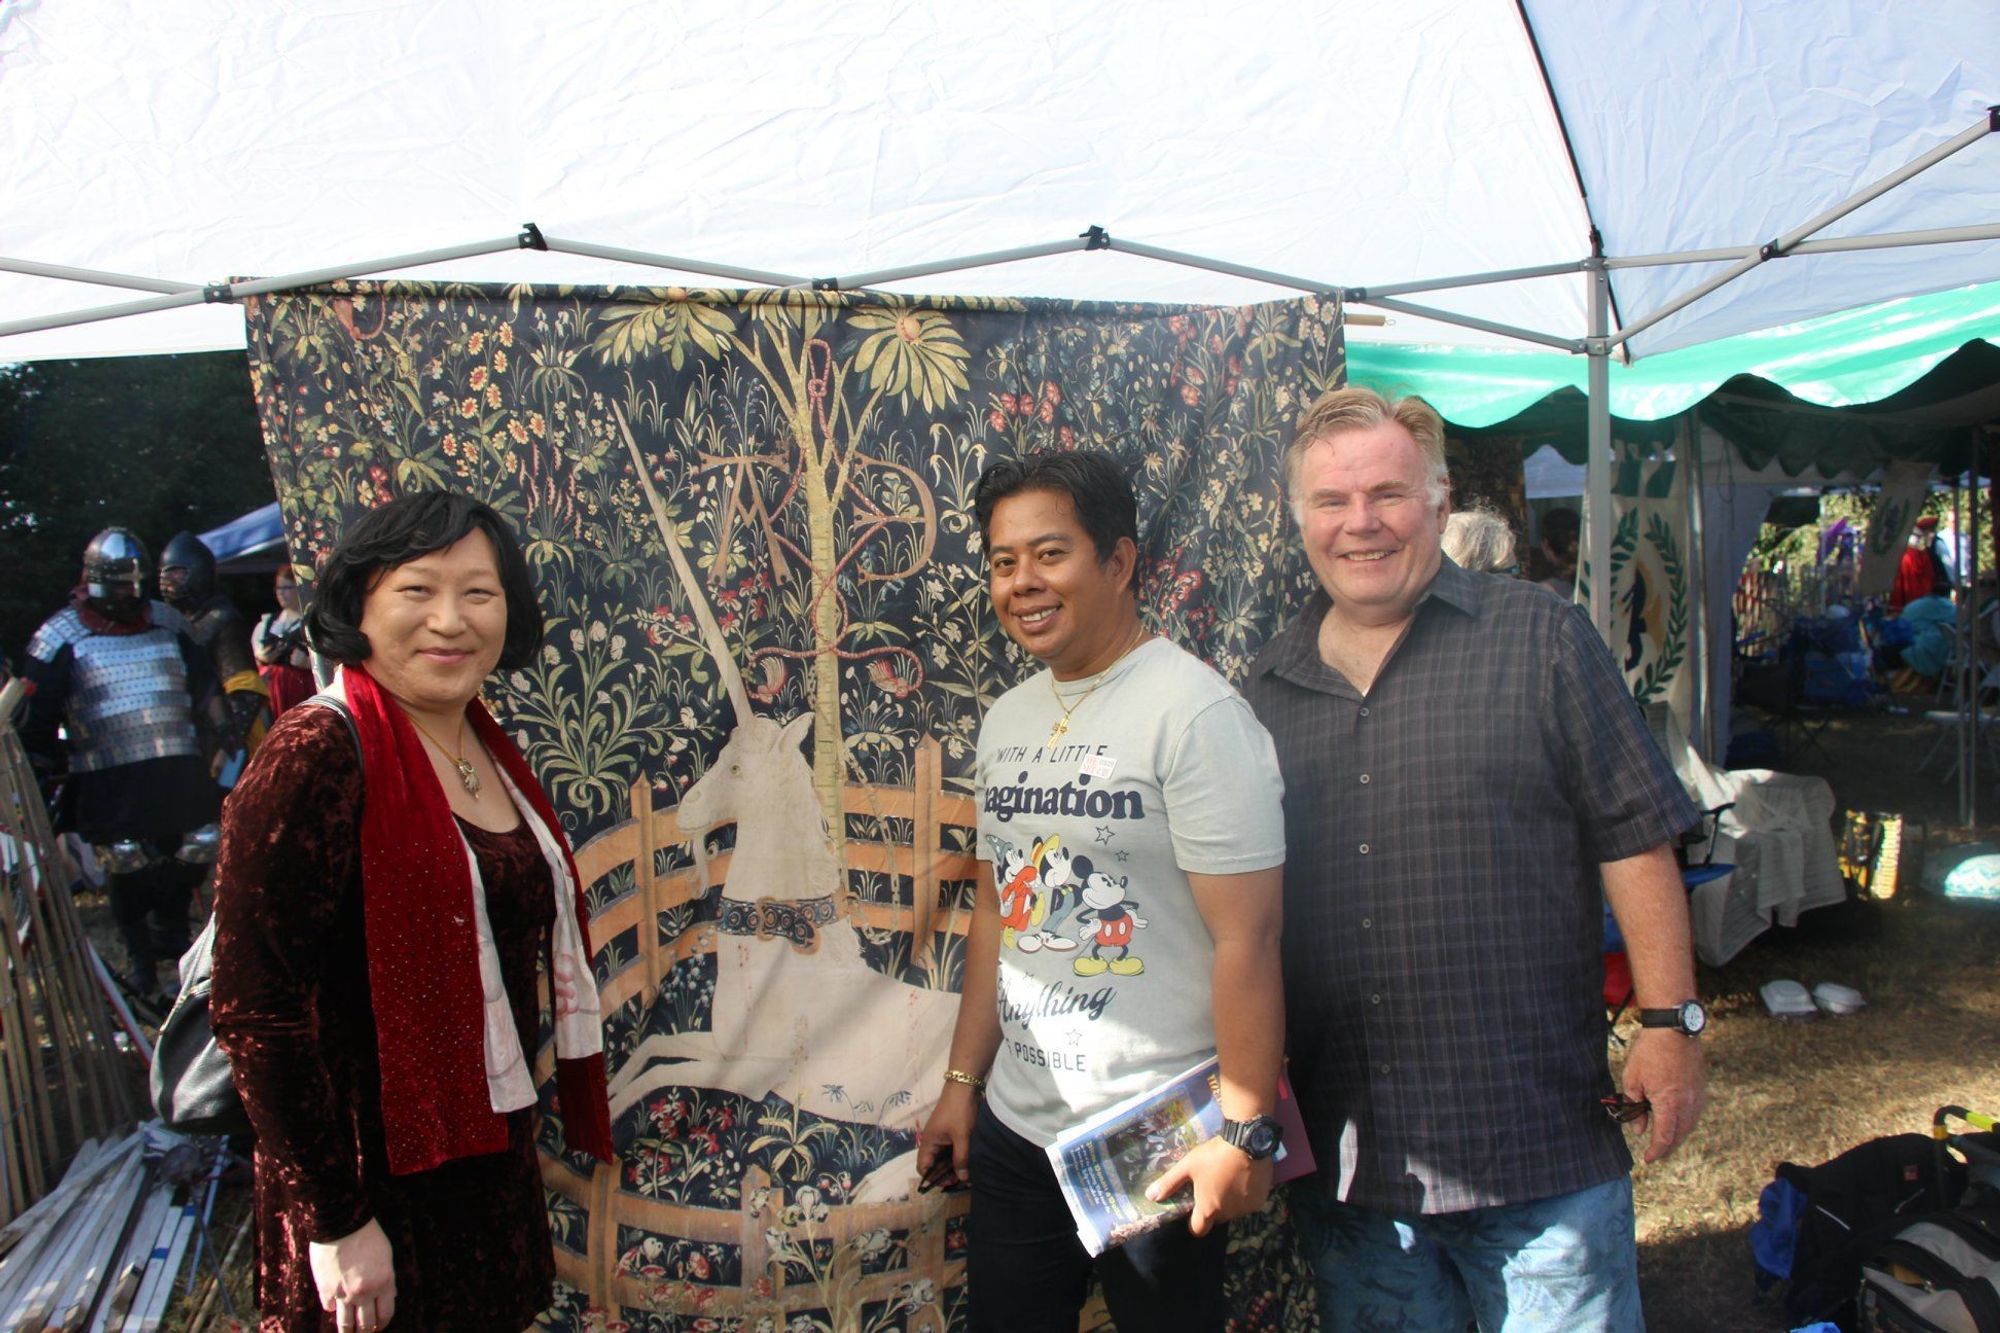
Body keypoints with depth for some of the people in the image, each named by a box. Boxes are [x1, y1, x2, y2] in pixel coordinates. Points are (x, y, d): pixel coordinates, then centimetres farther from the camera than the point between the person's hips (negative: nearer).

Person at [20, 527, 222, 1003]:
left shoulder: (169, 624, 12)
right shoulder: (61, 637, 0)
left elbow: (203, 690, 22)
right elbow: (35, 713, 2)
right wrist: (39, 773, 0)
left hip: (179, 767, 4)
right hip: (108, 780, -4)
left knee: (198, 853, 5)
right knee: (127, 866, -3)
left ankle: (169, 928, 33)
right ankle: (139, 962, 14)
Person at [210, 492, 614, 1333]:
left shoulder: (488, 750, 4)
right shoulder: (316, 758, -20)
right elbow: (253, 1011, -22)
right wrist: (334, 1223, -20)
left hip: (493, 1161, 8)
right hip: (374, 1181, -7)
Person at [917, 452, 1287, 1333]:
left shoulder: (1195, 712, -16)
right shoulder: (1007, 719, 7)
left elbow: (1246, 939, -17)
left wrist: (1245, 1132, -17)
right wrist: (962, 1081, 14)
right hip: (1015, 1128, 7)